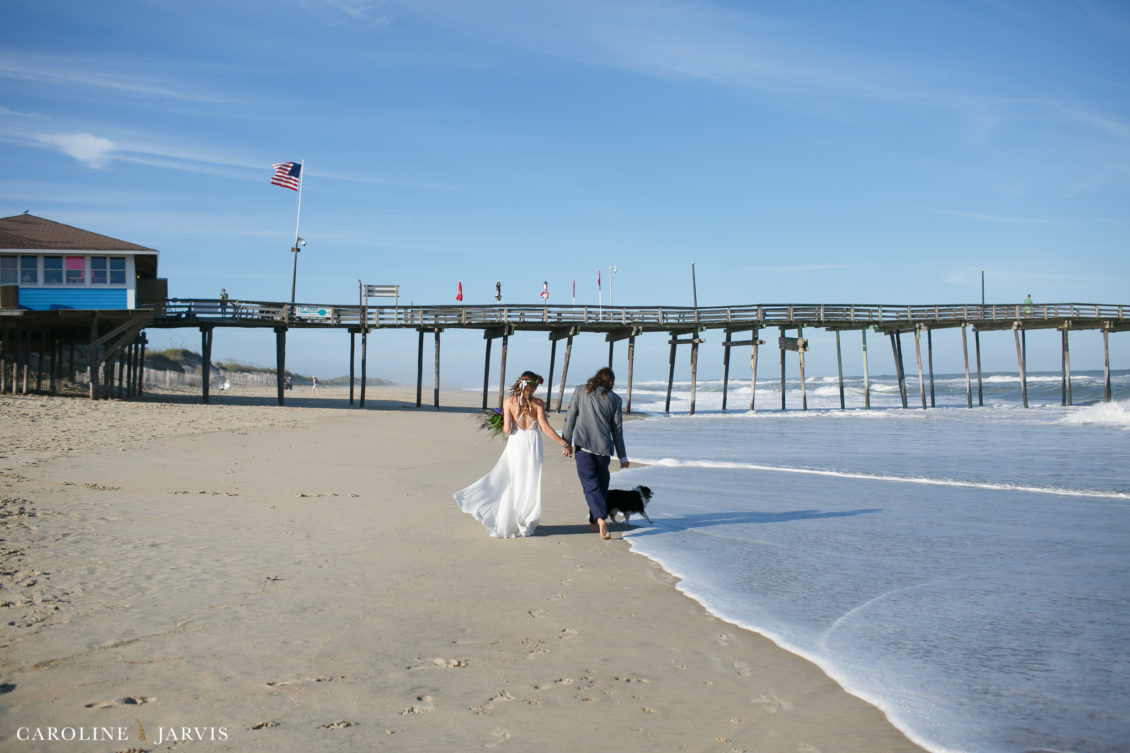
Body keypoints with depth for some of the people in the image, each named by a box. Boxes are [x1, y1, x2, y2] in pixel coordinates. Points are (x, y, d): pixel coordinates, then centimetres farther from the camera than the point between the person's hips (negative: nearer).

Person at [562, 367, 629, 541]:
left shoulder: (581, 391, 5)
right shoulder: (614, 399, 6)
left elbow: (570, 417, 1)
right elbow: (617, 430, 9)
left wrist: (566, 442, 6)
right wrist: (622, 456, 16)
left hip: (583, 445, -1)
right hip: (604, 448, 1)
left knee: (590, 485, -2)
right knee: (602, 485, 18)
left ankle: (600, 519, -21)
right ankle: (594, 522, 25)